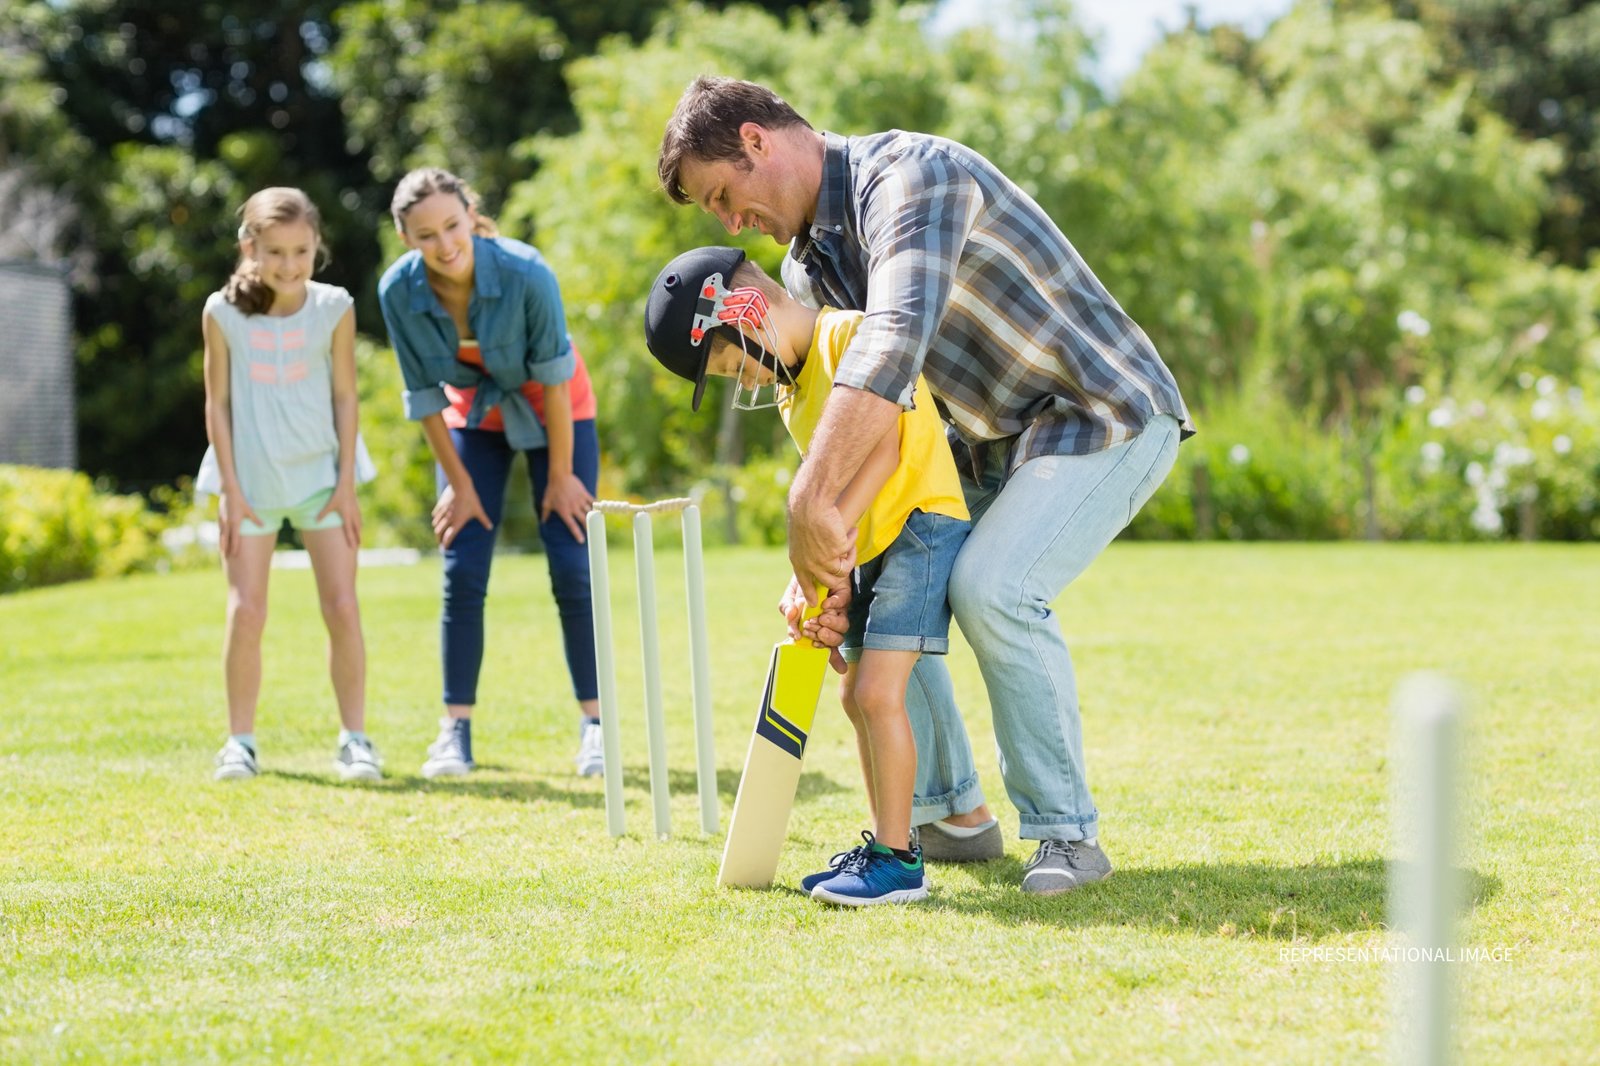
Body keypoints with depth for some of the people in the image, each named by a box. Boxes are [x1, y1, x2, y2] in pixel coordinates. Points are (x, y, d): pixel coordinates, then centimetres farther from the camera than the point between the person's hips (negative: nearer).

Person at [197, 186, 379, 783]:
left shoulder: (334, 308, -4)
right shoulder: (223, 312, -5)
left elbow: (345, 396, 0)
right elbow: (217, 402, -1)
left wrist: (346, 482, -3)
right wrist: (230, 489, -4)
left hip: (320, 474, 0)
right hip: (251, 480, 0)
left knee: (342, 607, -3)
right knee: (246, 611, -2)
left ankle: (354, 738, 6)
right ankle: (240, 741, 9)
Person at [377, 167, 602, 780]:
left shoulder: (526, 274, -33)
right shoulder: (398, 291, -24)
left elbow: (553, 378, -22)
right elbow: (424, 394, -12)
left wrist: (560, 475, -15)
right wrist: (459, 483, -7)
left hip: (552, 411, -2)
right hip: (473, 415, 2)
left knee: (571, 565, -6)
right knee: (463, 571, -6)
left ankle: (593, 723, 3)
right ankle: (456, 730, 1)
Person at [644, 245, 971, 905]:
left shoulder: (852, 335, -14)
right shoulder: (790, 388, 15)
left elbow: (884, 449, -22)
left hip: (923, 523, -10)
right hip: (873, 544, 10)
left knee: (877, 691, -16)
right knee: (856, 696, 13)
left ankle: (897, 860, -11)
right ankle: (884, 844, 23)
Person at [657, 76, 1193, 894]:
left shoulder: (912, 174, -25)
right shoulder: (809, 262, 5)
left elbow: (892, 342, -41)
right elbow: (829, 420, 4)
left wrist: (811, 502, -45)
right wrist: (815, 558, -12)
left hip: (1107, 416, -9)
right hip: (991, 440, 9)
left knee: (992, 588, -26)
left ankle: (1066, 833, -12)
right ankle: (948, 811, 14)